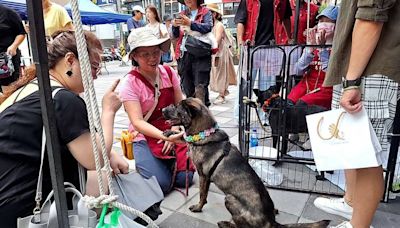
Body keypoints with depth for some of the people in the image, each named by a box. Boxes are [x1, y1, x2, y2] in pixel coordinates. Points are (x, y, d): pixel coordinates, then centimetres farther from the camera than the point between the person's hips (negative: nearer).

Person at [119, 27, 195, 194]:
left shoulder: (169, 73, -4)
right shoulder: (130, 84, -16)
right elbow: (137, 122, -24)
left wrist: (173, 131, -15)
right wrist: (165, 136, -40)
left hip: (172, 132, 3)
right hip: (145, 136, -3)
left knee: (184, 178, -9)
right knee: (162, 184, -16)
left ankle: (169, 160, 22)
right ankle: (143, 163, 15)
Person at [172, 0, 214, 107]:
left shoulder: (205, 12, 5)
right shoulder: (182, 14, 18)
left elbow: (208, 27, -14)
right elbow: (176, 35, 14)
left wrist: (190, 23, -24)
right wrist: (174, 26, -7)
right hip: (184, 54, 5)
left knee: (200, 86, -9)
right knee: (187, 86, 9)